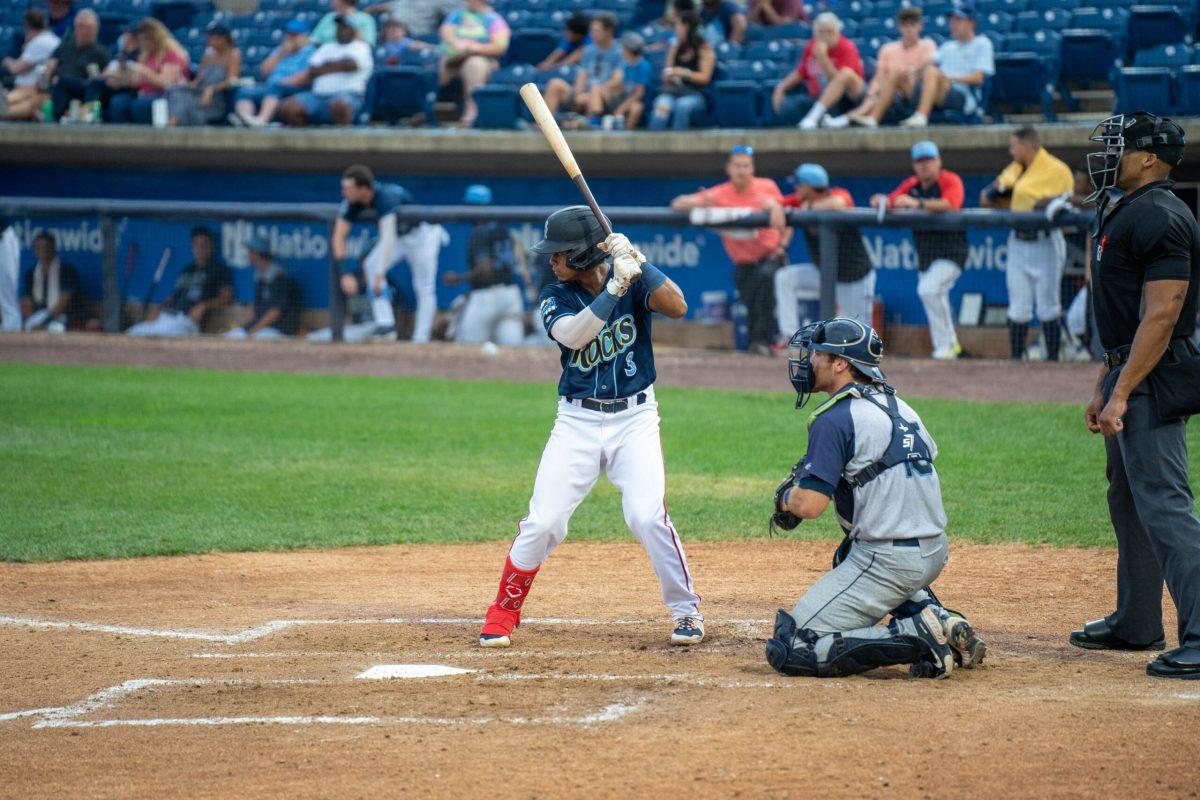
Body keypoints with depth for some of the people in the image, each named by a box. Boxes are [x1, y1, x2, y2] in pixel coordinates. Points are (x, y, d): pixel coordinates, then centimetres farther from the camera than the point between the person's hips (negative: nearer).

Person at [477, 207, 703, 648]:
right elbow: (573, 334, -23)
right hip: (577, 421, 2)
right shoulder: (556, 296, -2)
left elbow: (677, 307, -22)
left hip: (634, 417, -2)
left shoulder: (634, 279, -4)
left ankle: (687, 610, 1)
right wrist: (615, 287, -30)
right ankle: (504, 611, 12)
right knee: (543, 522, -6)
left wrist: (638, 262, -27)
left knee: (648, 516, -18)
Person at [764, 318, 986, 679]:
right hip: (936, 553, 8)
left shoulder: (834, 419, -12)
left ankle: (916, 635, -17)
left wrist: (786, 497, 5)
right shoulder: (900, 406, 13)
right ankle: (941, 619, 16)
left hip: (888, 562, -8)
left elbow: (810, 505, -19)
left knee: (789, 651, -7)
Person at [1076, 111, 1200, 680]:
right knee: (1127, 499, 18)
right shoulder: (1124, 213, 17)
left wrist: (1122, 393, -23)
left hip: (1153, 380, -11)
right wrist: (1104, 387, 23)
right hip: (1130, 378, 11)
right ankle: (1137, 623, 28)